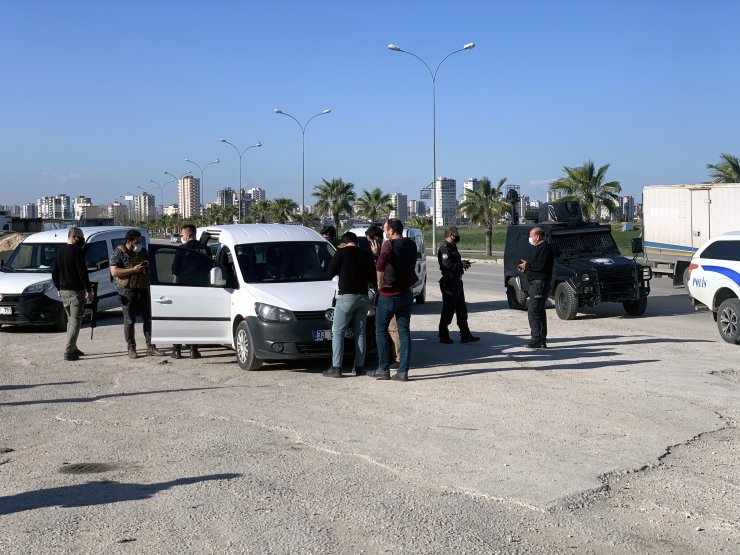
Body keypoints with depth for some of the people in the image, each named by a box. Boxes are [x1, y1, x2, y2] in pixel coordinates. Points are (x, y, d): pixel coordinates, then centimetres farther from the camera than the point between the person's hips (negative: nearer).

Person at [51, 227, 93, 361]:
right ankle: (69, 352, -12)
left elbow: (54, 272, 17)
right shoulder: (76, 251, -14)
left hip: (63, 291, 8)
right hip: (76, 291, -8)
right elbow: (83, 273, -17)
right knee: (75, 321, -6)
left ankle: (72, 348, 22)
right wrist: (89, 290, -13)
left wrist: (58, 288, 24)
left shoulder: (60, 251, 12)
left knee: (70, 319, 18)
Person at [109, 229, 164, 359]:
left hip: (144, 289, 6)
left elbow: (150, 268, 27)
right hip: (127, 291, -5)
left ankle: (151, 347, 10)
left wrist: (147, 266, 2)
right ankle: (131, 348, 7)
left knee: (148, 318, 5)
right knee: (129, 320, 0)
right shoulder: (119, 252, -5)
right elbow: (114, 272, -15)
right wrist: (134, 270, -19)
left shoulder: (143, 251, 13)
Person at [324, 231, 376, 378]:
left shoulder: (342, 252, -3)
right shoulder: (366, 255, 8)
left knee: (337, 331, 0)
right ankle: (359, 367, 11)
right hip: (363, 297, 4)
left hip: (346, 296, -4)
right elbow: (373, 279, 11)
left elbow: (331, 272, 0)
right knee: (360, 332, 12)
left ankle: (336, 367, -7)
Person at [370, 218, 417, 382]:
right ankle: (403, 371, 4)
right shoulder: (411, 245, 5)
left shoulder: (390, 244, -16)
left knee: (381, 330, 8)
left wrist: (380, 282, -20)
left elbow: (380, 264, -34)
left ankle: (383, 369, 8)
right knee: (404, 331, 8)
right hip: (406, 293, 6)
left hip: (388, 295, -6)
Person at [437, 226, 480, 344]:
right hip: (449, 282, -10)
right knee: (448, 310, -2)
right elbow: (447, 266, -28)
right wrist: (461, 264, -16)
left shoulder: (452, 247, 15)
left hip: (456, 281, 10)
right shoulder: (444, 249, -17)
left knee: (462, 310, 12)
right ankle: (444, 336, 7)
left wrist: (463, 263, 8)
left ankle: (465, 335, 16)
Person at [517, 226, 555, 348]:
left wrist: (527, 265, -13)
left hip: (539, 283, -11)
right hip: (535, 283, 11)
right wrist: (525, 269, 12)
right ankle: (542, 340, 19)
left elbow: (541, 265, -24)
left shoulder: (545, 248, -13)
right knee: (539, 311, 14)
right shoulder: (539, 248, 21)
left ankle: (537, 340, -16)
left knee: (533, 311, -15)